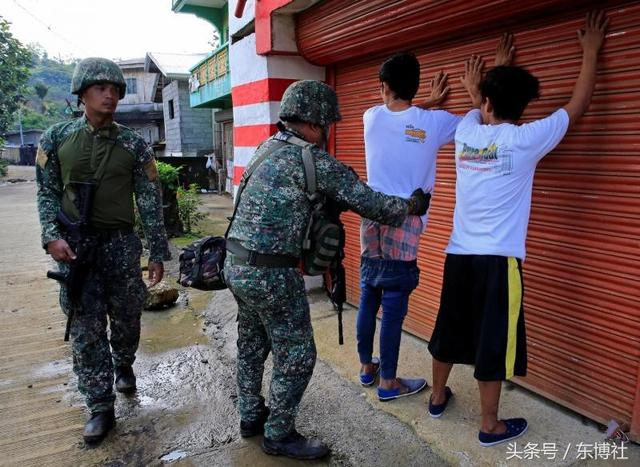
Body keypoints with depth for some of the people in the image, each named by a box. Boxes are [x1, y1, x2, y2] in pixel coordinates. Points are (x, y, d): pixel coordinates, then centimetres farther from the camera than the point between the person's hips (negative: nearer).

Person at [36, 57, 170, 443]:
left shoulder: (134, 144, -2)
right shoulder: (57, 138, 2)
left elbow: (150, 201, -1)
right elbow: (47, 192, 7)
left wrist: (158, 254, -2)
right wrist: (53, 236, -9)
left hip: (121, 243, 0)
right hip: (74, 246, 1)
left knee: (126, 317, 13)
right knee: (86, 329, 4)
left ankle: (124, 366, 44)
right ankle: (101, 408, 17)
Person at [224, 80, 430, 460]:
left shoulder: (268, 149, 10)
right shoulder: (314, 160, -15)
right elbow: (368, 202, -11)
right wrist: (412, 205, 5)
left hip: (237, 265, 9)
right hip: (271, 275, -9)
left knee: (252, 346, 22)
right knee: (297, 356, 7)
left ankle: (251, 416, 40)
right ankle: (279, 435, 23)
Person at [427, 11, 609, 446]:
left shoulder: (466, 133, 4)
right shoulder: (526, 140, -7)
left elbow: (478, 112, 29)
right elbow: (578, 106, 7)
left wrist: (476, 88, 47)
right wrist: (591, 52, 19)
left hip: (458, 254, 5)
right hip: (498, 260, -5)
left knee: (450, 329, 18)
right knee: (493, 342, 5)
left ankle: (438, 396, 36)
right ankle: (491, 425, 19)